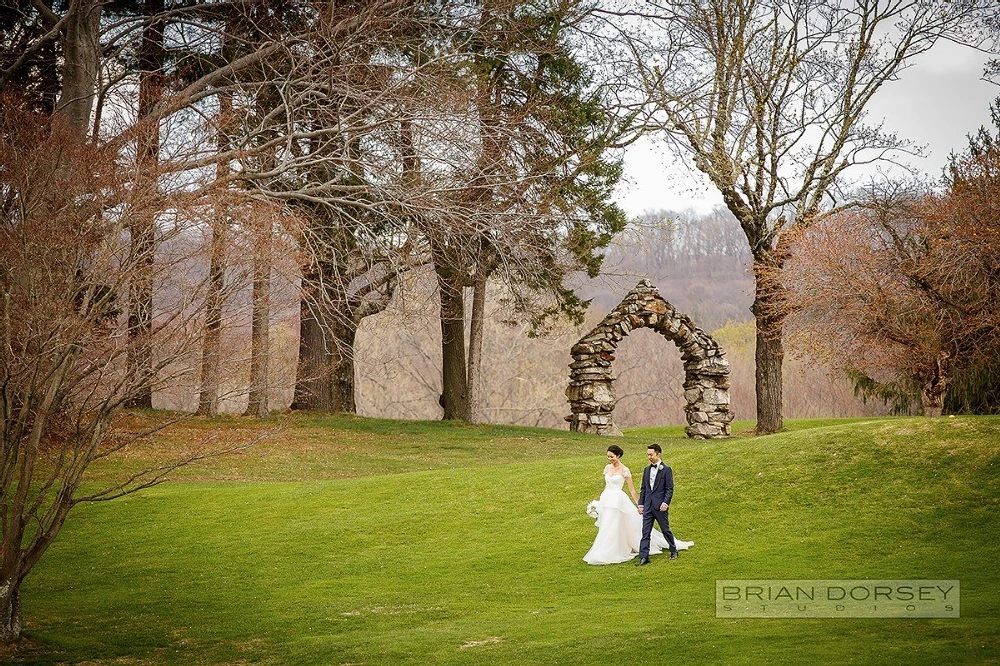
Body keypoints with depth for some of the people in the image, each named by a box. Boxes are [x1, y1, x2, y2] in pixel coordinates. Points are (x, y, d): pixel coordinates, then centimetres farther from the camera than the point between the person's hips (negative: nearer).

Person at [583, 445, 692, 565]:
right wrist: (600, 501, 22)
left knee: (612, 528, -7)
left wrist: (639, 505, -4)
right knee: (605, 528, 6)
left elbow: (632, 490, -4)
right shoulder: (607, 468, 9)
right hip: (606, 500, 6)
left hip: (617, 501, -6)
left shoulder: (624, 470, -8)